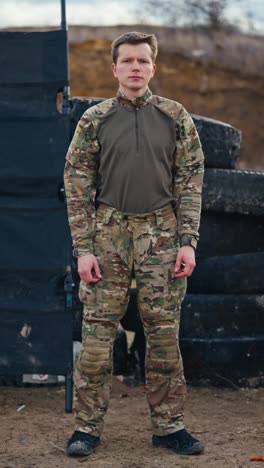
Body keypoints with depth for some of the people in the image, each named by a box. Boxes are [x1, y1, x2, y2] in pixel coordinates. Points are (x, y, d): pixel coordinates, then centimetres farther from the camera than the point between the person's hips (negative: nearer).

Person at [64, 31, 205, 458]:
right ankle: (88, 426, 9)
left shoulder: (175, 118, 5)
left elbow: (190, 180, 4)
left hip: (161, 233, 1)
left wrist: (188, 241, -4)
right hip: (108, 233, 0)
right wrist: (83, 248, -6)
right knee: (97, 333, 0)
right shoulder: (94, 120, 2)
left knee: (164, 333, 4)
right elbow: (77, 185, 1)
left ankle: (168, 425, 14)